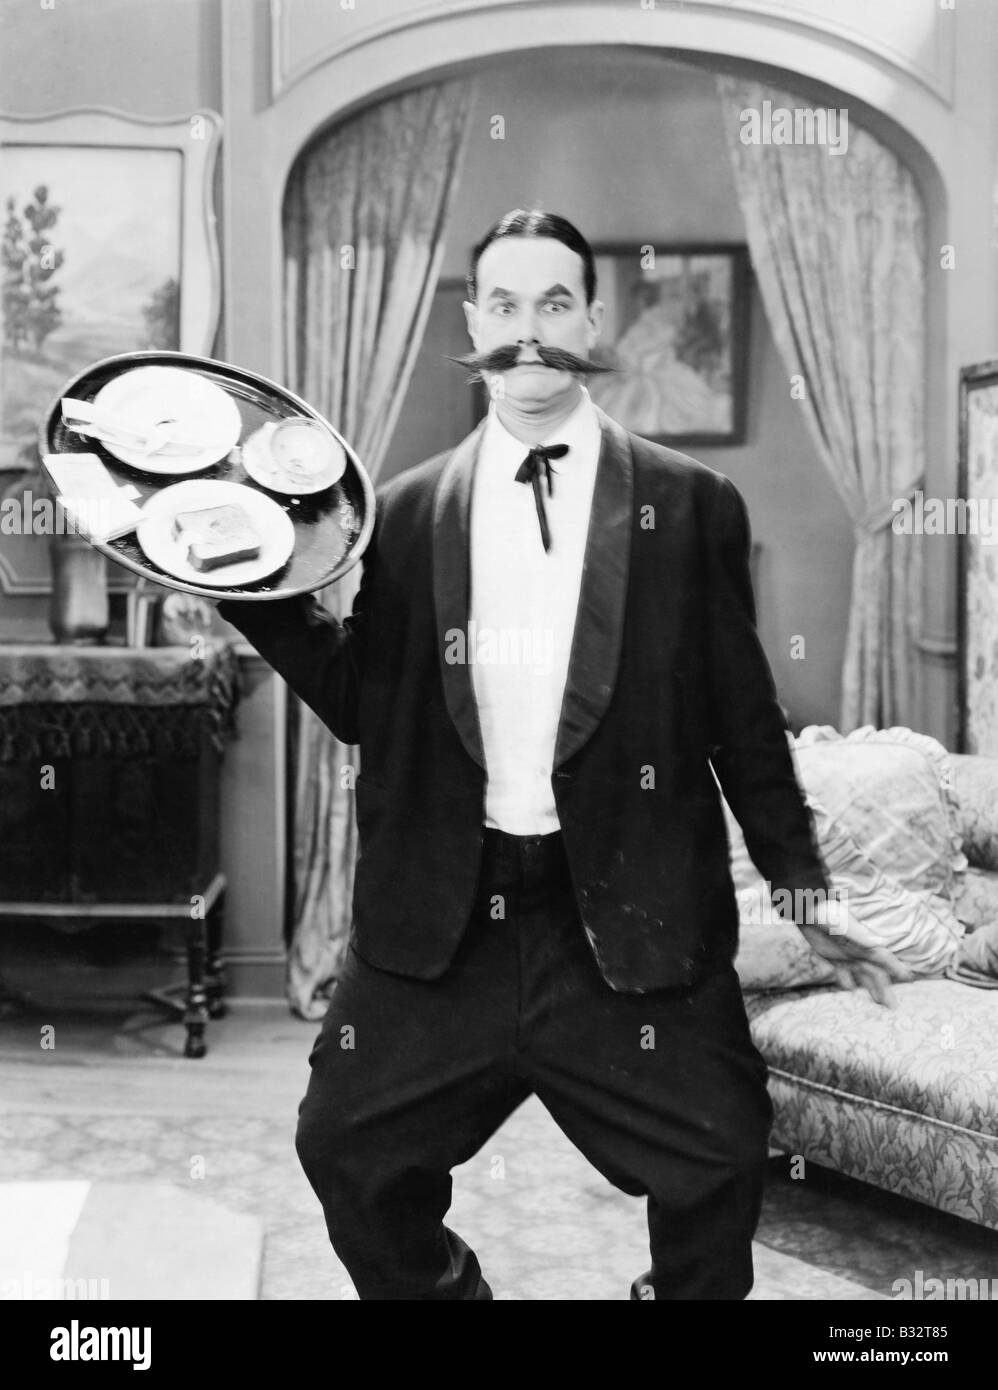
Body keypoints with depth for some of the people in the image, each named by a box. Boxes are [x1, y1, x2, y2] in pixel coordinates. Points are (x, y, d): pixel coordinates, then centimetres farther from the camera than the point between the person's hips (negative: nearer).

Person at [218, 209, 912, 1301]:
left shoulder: (691, 507, 1)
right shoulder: (409, 512, 6)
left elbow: (742, 713, 4)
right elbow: (363, 706, 7)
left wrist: (806, 890, 5)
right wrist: (254, 587, -4)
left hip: (631, 916, -1)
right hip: (439, 914, 2)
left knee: (717, 1166, 0)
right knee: (347, 1148, 9)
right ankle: (436, 1285, 37)